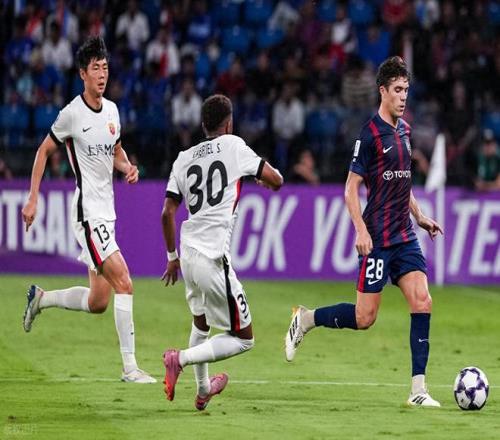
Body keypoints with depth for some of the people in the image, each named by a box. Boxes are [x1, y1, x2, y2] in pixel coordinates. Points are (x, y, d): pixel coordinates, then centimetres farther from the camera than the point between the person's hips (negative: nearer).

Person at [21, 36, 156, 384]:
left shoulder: (112, 110, 10)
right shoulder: (73, 113, -10)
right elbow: (44, 151, 0)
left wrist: (128, 167, 2)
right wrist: (33, 199, -2)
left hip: (107, 213, 8)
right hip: (88, 213, -8)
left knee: (98, 302, 9)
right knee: (124, 283, -18)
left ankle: (41, 299, 33)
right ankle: (130, 367, -15)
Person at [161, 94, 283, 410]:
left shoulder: (184, 159, 12)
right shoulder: (233, 146, 0)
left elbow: (167, 213, 9)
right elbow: (276, 180, 3)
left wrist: (172, 257, 21)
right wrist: (265, 180, 28)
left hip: (188, 255, 6)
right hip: (214, 259, -6)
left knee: (201, 322, 32)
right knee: (243, 339, 3)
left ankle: (203, 389, 37)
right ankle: (181, 359, -12)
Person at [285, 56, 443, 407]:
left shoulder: (404, 129, 12)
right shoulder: (371, 134, -11)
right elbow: (351, 188, -11)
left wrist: (419, 216, 19)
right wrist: (361, 231, -19)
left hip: (405, 236, 7)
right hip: (378, 238, -7)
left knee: (422, 301, -6)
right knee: (364, 318, -5)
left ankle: (418, 388, -6)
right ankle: (306, 319, 21)